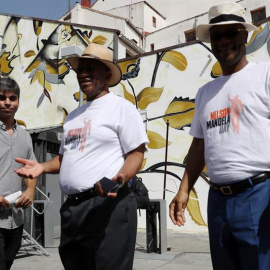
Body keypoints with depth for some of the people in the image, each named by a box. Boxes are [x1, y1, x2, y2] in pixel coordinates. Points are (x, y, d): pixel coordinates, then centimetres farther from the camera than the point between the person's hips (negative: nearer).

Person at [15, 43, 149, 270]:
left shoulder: (121, 107, -4)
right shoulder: (74, 115, 19)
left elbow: (136, 153, -10)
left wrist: (120, 178, -28)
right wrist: (42, 167, 7)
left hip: (108, 205, -8)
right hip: (72, 207, 8)